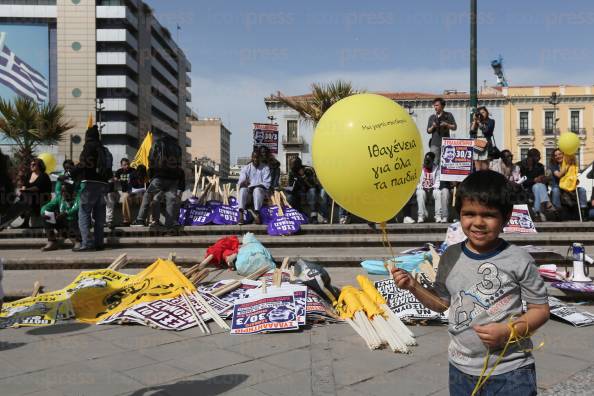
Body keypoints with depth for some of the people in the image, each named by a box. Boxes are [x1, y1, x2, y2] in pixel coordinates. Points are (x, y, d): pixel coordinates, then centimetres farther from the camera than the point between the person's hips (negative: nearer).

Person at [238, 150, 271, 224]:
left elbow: (266, 183, -3)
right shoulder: (246, 168, 10)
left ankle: (256, 213, -46)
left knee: (257, 190, -36)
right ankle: (241, 214, -44)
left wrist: (254, 186, -18)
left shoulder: (265, 168, 5)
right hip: (249, 191, 2)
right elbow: (240, 181, 0)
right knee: (243, 189, -32)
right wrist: (243, 183, -26)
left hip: (261, 191, -2)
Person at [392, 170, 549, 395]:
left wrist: (508, 331, -19)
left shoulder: (518, 260, -12)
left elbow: (541, 309, -4)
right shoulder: (451, 257, -1)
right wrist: (413, 286, -5)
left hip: (511, 372, -3)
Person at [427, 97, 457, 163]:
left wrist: (447, 125, -13)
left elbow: (454, 127, 4)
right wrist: (433, 127, -7)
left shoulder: (448, 115, 8)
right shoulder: (432, 117, 14)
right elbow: (428, 131, 13)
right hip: (434, 143, 1)